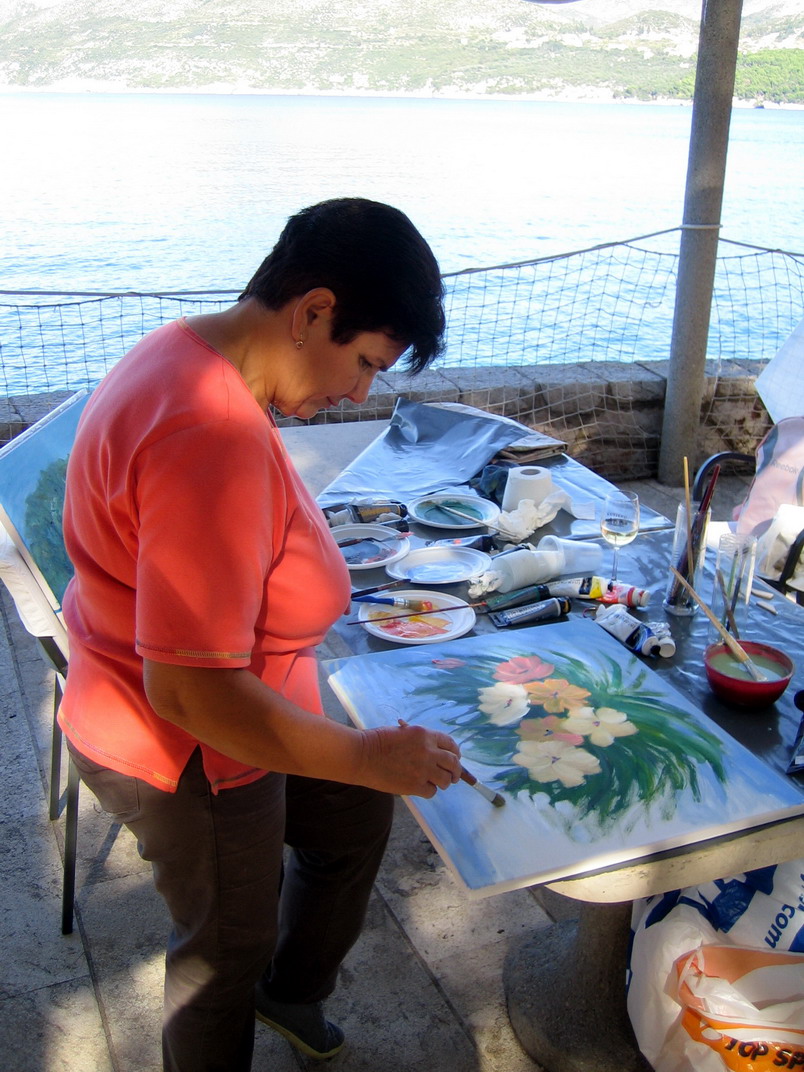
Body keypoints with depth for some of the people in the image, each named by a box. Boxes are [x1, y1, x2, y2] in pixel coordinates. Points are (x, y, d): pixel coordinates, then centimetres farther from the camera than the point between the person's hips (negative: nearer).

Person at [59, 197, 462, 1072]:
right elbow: (190, 689, -36)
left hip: (222, 709, 10)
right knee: (227, 945, 15)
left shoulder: (187, 355, -2)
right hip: (186, 758, -10)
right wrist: (368, 756, -26)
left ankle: (292, 987, 50)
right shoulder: (214, 439, -36)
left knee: (357, 812, 26)